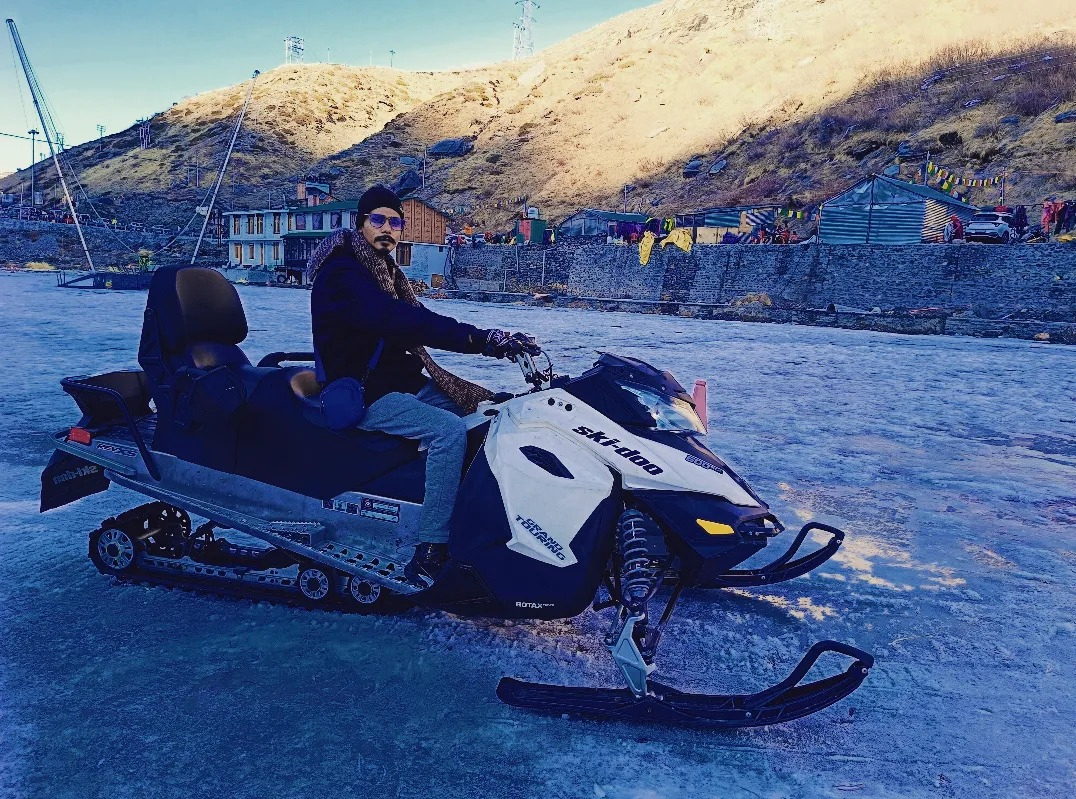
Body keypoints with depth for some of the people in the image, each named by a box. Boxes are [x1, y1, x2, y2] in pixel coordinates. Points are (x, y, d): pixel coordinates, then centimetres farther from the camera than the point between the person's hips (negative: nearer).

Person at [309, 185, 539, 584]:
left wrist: (489, 341, -6)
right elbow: (400, 321, -30)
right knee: (450, 431, -28)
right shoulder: (342, 272, -15)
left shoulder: (384, 271, 16)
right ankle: (430, 555, -25)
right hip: (363, 394, -9)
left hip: (403, 380, 9)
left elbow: (418, 323, 9)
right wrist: (483, 338, -36)